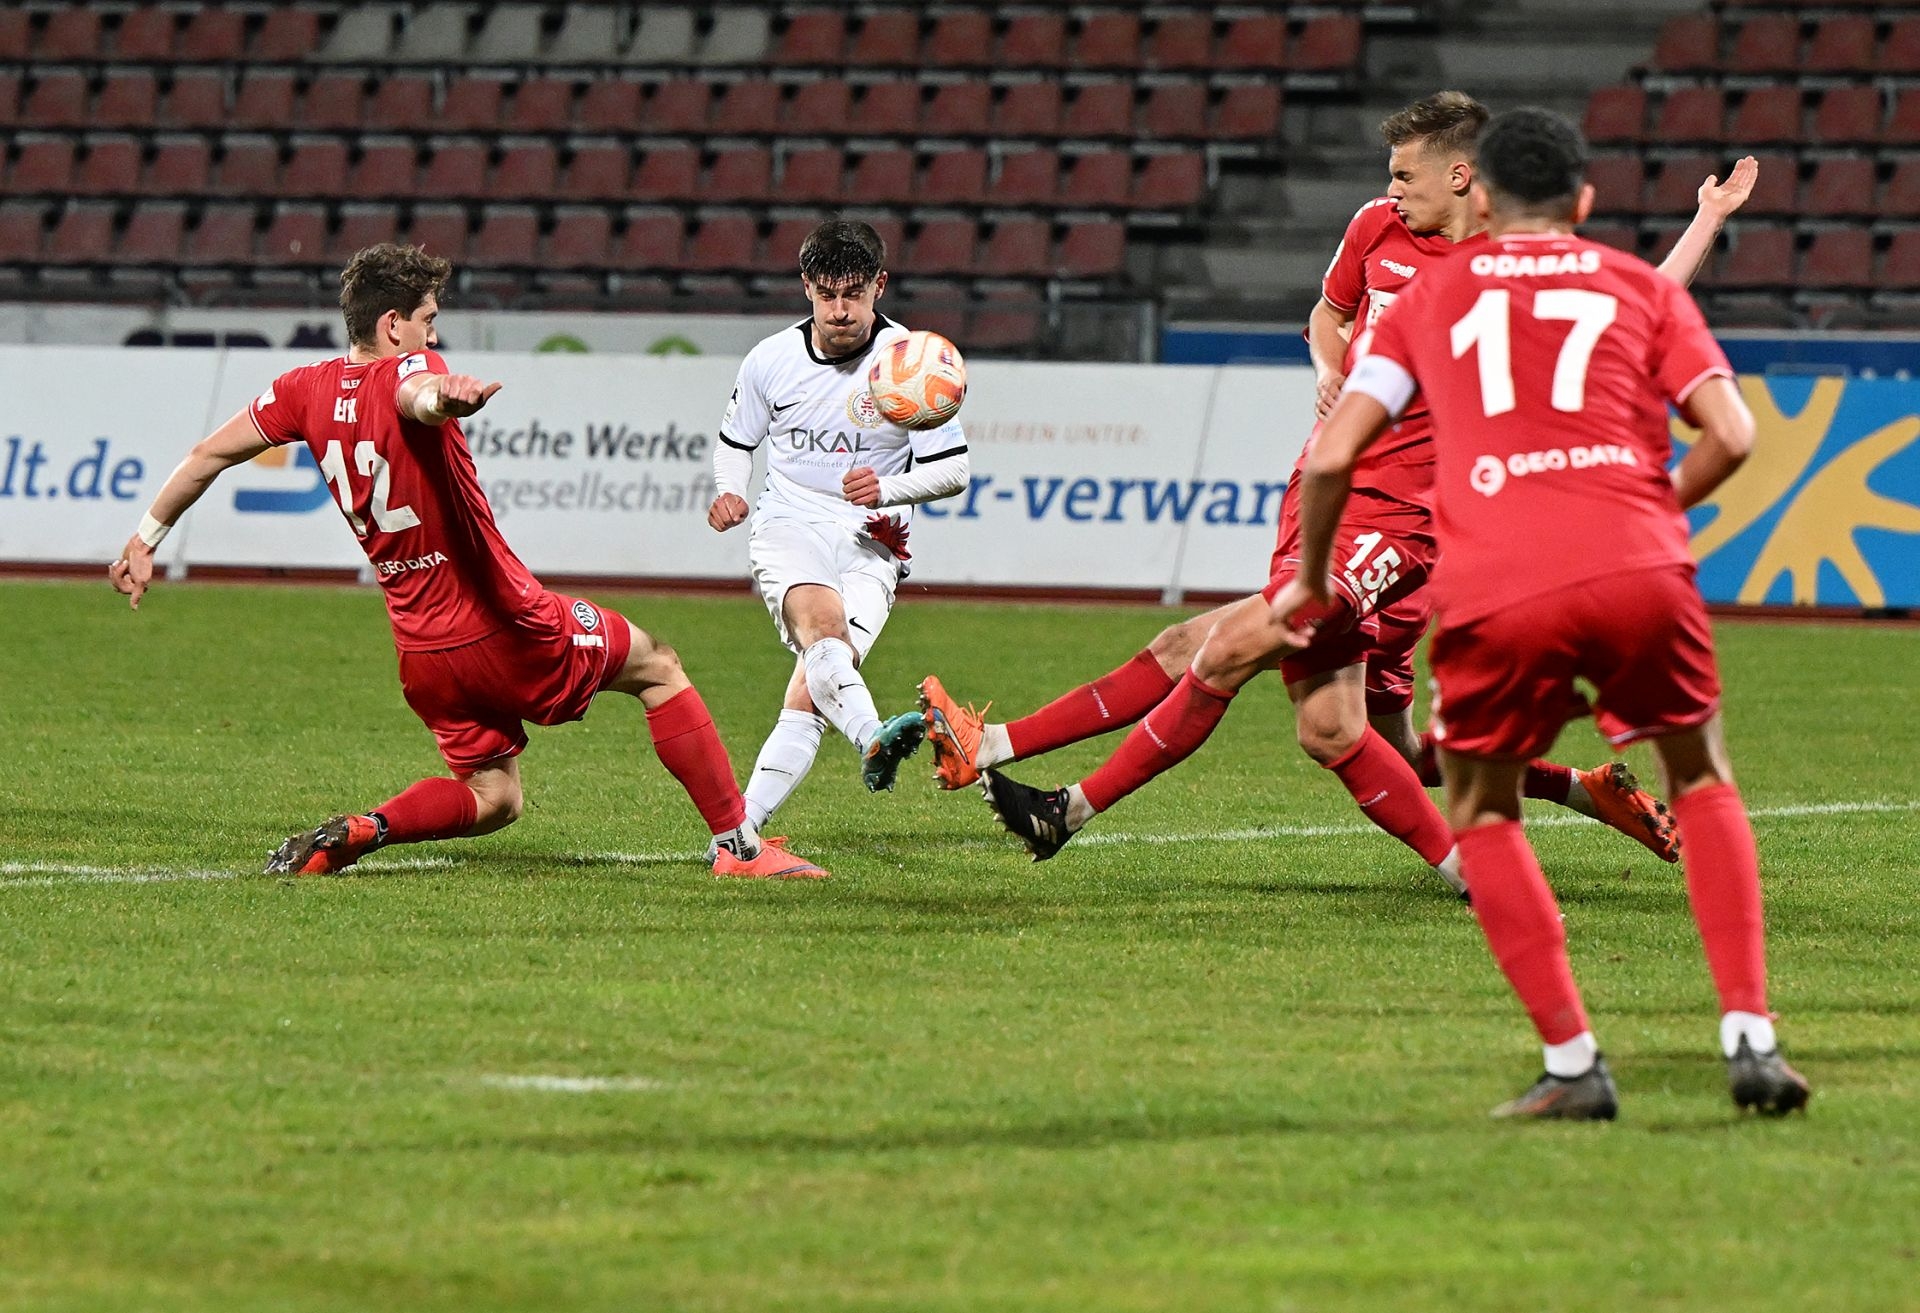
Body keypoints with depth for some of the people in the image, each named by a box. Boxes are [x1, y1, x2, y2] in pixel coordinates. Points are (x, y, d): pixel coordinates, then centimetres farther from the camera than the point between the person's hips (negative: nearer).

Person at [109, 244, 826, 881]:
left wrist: (144, 541, 22)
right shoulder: (407, 370, -14)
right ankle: (738, 843, 14)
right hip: (505, 625, -6)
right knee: (657, 667, 16)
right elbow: (414, 397, -40)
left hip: (424, 659, 6)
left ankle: (358, 830, -7)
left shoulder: (310, 389, 5)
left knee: (492, 799, 20)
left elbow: (209, 453, 10)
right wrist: (444, 397, -64)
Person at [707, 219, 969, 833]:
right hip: (789, 529, 0)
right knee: (822, 620, -35)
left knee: (812, 688, -21)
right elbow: (735, 440, 21)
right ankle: (873, 740, -61)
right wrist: (729, 493, -1)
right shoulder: (772, 360, 4)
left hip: (871, 543, 0)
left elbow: (952, 469, 2)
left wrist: (888, 488, -16)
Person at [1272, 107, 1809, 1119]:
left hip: (1494, 591, 0)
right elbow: (1731, 435, 7)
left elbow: (1331, 457, 13)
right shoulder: (1641, 288, 20)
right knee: (1700, 782, 24)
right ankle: (1749, 1036, 11)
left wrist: (1310, 579, 28)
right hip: (1637, 570, 0)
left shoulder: (1429, 300, 21)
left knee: (1480, 816, 22)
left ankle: (1573, 1064, 12)